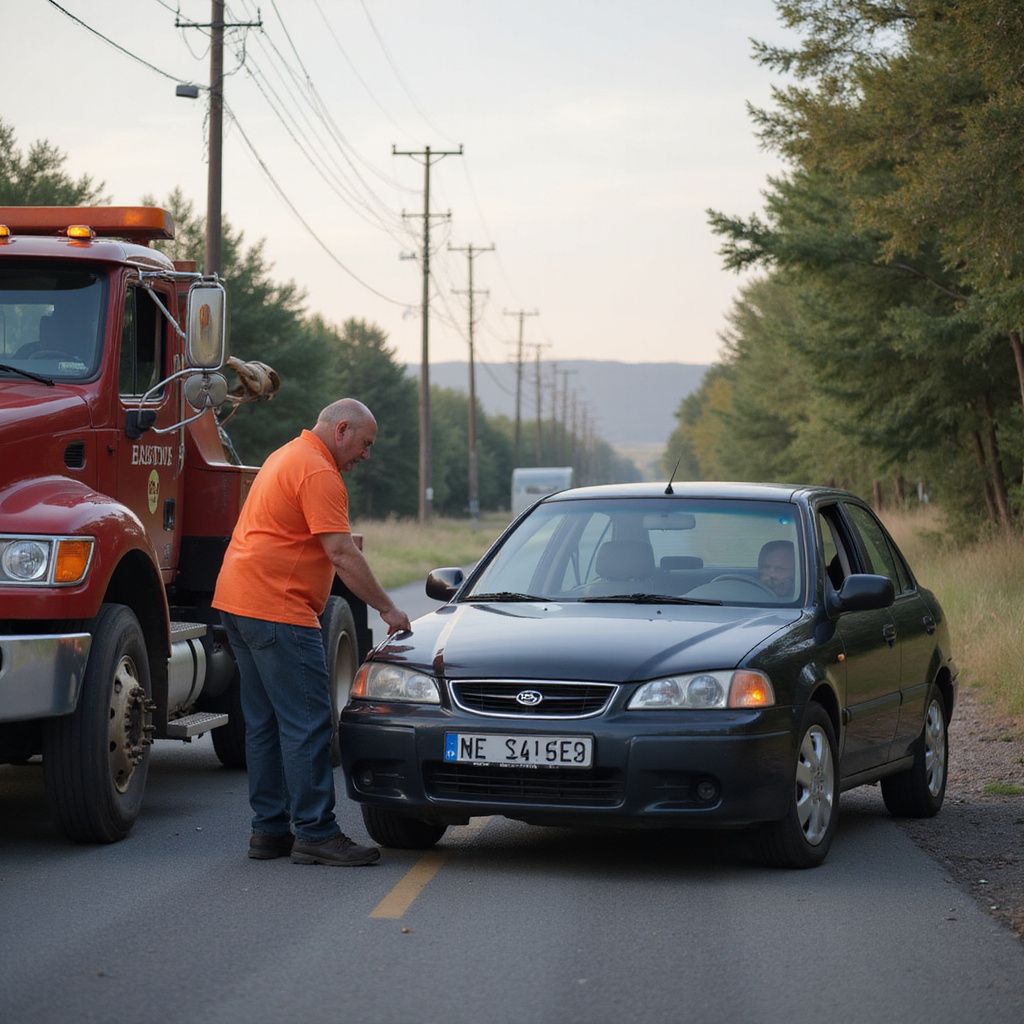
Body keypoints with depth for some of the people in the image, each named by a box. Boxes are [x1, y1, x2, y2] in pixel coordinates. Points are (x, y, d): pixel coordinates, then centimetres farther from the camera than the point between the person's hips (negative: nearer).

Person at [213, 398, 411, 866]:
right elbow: (341, 554, -18)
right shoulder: (319, 473, -13)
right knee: (307, 724, -9)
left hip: (237, 600, 11)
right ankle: (315, 833, -8)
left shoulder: (287, 457, 21)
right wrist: (387, 608, -12)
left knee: (265, 722, 12)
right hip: (278, 610, -11)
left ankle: (270, 829, 15)